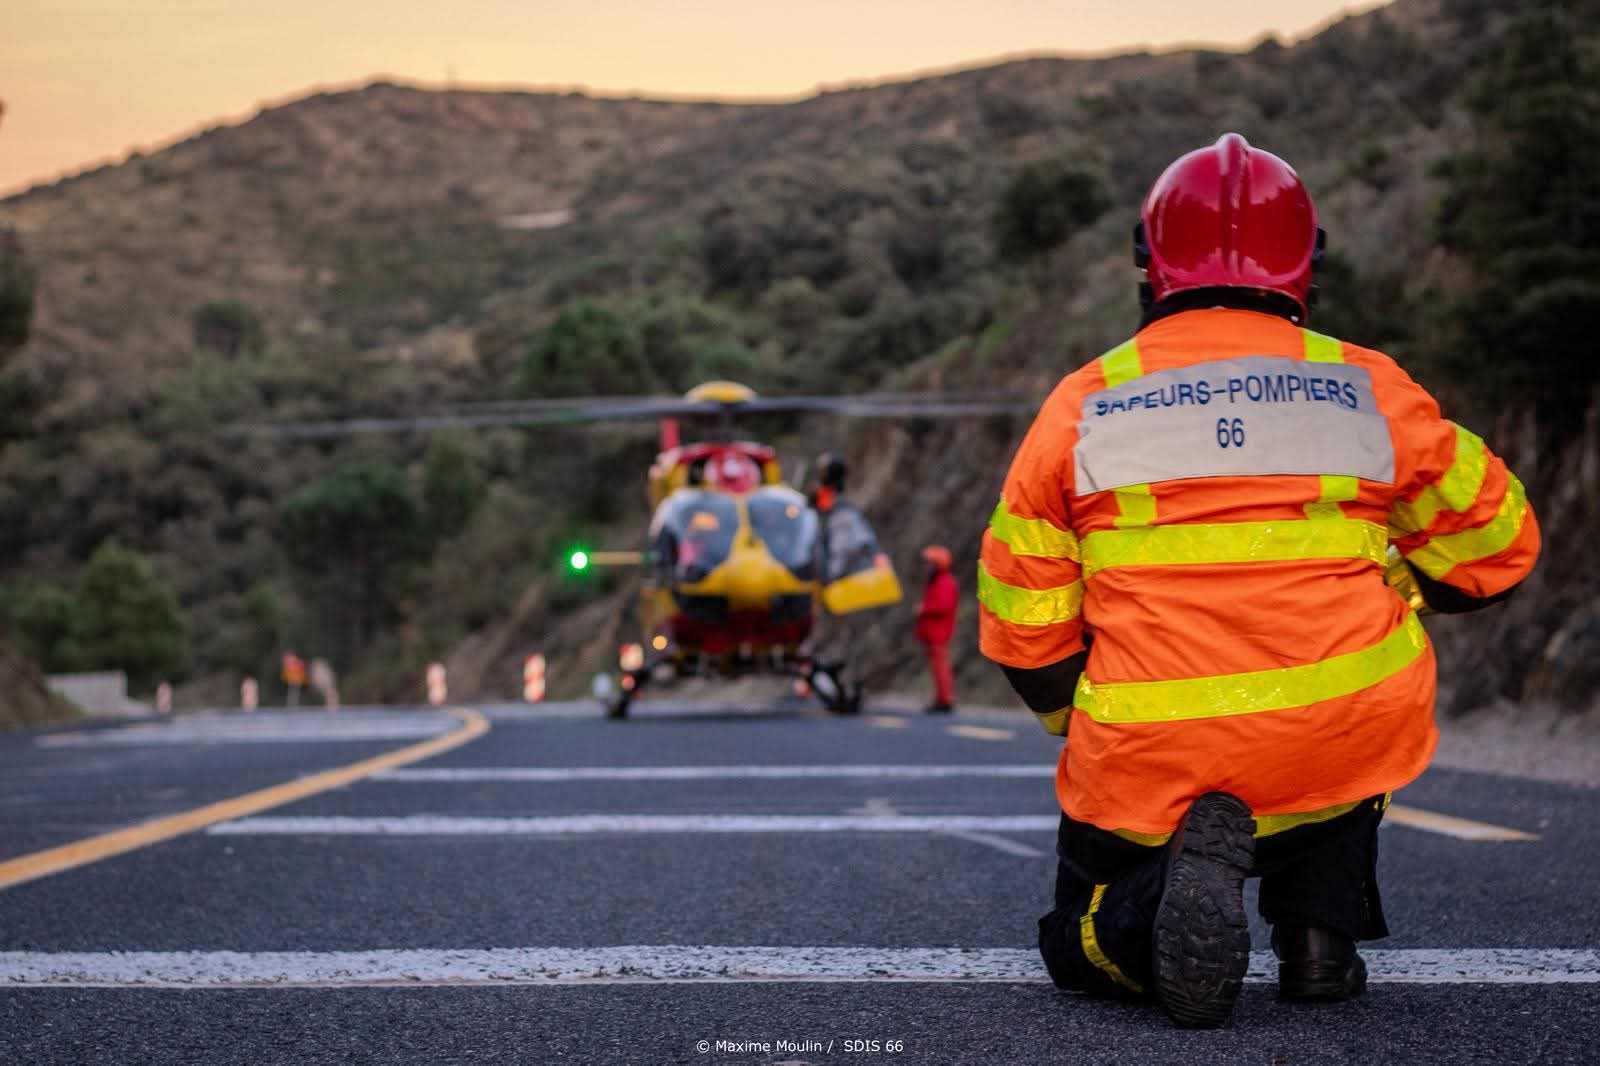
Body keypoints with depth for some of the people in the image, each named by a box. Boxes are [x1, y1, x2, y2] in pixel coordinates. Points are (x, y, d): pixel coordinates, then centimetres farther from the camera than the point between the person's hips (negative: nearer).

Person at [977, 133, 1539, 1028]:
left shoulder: (1082, 405, 4)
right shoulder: (1371, 390, 4)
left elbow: (1023, 627, 6)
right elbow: (1497, 551, 14)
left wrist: (1089, 731, 23)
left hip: (1152, 768, 0)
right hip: (1342, 748, 1)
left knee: (1088, 948, 24)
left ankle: (1164, 886, -13)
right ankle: (1321, 937, 18)